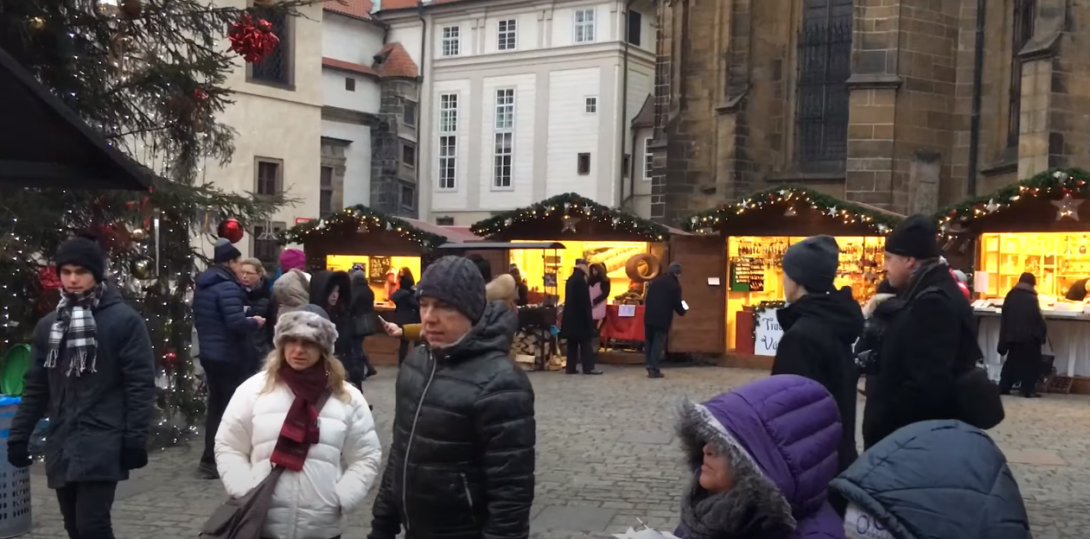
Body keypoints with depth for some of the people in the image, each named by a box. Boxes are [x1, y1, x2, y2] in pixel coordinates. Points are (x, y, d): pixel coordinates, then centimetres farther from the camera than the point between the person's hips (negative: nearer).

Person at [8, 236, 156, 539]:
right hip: (61, 445, 6)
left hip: (102, 445, -6)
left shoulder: (125, 321, -6)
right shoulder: (48, 325, 11)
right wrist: (18, 435, 11)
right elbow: (35, 387, 15)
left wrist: (135, 439, -12)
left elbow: (140, 384, -8)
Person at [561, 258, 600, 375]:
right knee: (585, 342, -4)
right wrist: (588, 317, -13)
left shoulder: (570, 279, 12)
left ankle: (571, 367, 8)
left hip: (570, 316, 9)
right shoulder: (580, 279, -15)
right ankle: (588, 367, -2)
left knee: (572, 343, 9)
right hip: (579, 316, -9)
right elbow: (584, 301, -17)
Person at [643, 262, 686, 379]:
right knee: (658, 343, -1)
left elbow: (647, 298, 14)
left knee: (649, 341, 14)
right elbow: (677, 304, -5)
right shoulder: (675, 285, -6)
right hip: (663, 318, -5)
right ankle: (654, 369, -4)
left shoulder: (656, 280, 12)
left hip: (649, 316, 5)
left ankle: (650, 366, 15)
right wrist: (682, 312, 16)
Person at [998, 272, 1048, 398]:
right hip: (1029, 336, -6)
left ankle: (1004, 387, 10)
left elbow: (1004, 317, 11)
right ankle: (1028, 389, 1)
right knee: (1030, 362, 3)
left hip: (1012, 335, 6)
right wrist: (1043, 332, 0)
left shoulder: (1010, 296, 8)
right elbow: (1037, 318, -13)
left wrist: (1005, 336, 16)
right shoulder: (1031, 298, -11)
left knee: (1012, 361, 13)